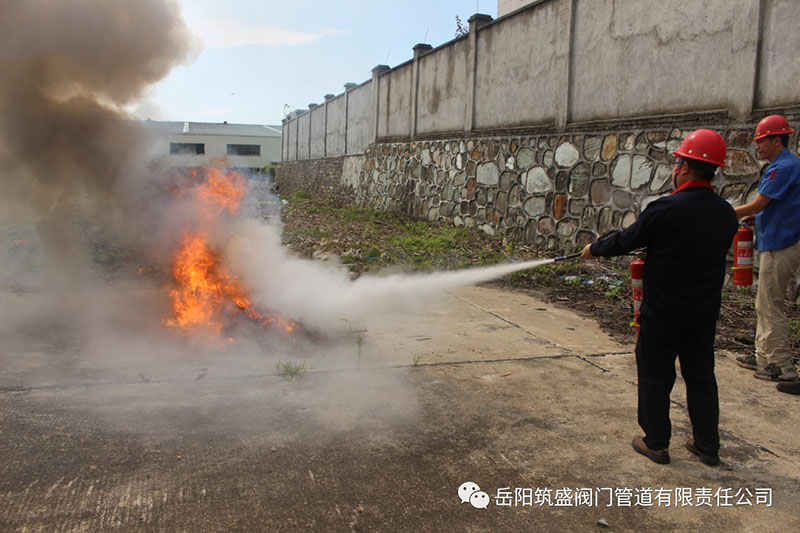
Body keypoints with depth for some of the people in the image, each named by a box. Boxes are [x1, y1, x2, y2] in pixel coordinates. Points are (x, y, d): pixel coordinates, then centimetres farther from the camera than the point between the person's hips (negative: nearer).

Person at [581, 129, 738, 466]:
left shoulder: (665, 209, -19)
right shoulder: (726, 214, 0)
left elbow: (626, 241, -8)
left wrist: (595, 250, 11)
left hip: (663, 312, -5)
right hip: (705, 312, 6)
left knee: (655, 377, 9)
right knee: (701, 376, 16)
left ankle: (656, 443, 20)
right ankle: (708, 445, 26)